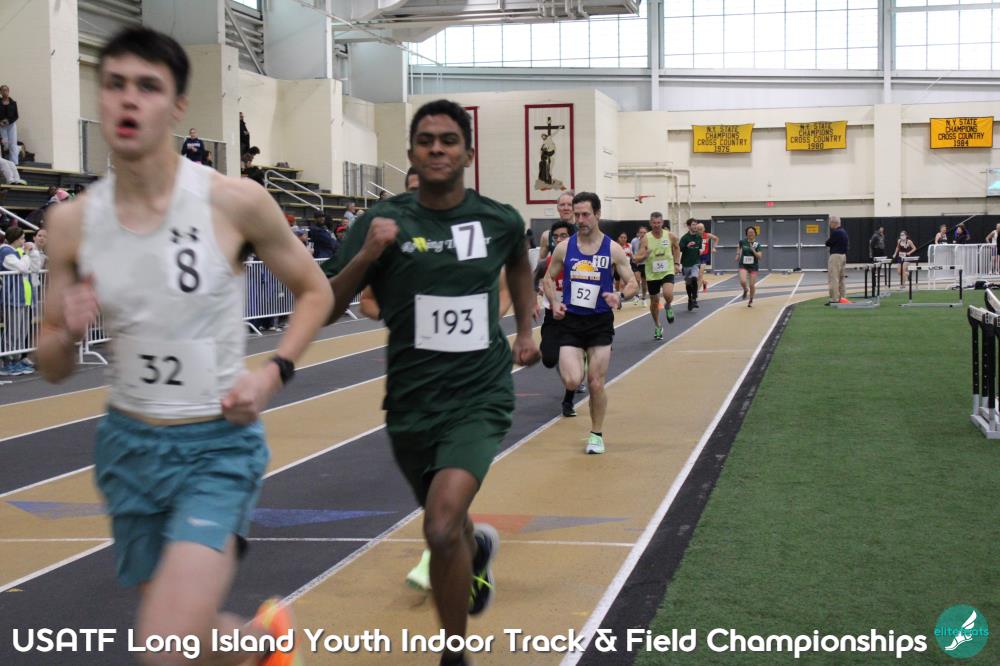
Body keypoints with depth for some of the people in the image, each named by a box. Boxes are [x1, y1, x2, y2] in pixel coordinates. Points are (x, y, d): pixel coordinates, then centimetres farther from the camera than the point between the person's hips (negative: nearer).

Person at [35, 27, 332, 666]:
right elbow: (53, 368, 5)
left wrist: (274, 372, -13)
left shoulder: (235, 203, -12)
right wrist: (69, 332, -17)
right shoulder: (72, 221, -3)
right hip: (129, 444, 4)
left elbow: (316, 291, 3)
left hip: (221, 445, -4)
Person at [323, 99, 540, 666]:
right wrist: (366, 256, -25)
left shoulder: (499, 220, -2)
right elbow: (325, 311, -11)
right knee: (448, 522, 21)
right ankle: (478, 548, 61)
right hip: (412, 401, 2)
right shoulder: (385, 221, -7)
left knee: (442, 528, -22)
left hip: (479, 397, -2)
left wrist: (526, 330, 22)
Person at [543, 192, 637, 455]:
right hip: (570, 321, 1)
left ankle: (597, 434, 22)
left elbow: (633, 283, 0)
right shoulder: (564, 248, -1)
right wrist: (554, 303, -6)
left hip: (600, 323, -1)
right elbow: (548, 278, 12)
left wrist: (620, 295, -22)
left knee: (596, 384, 1)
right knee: (571, 381, -14)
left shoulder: (613, 249, -4)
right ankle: (572, 364, 25)